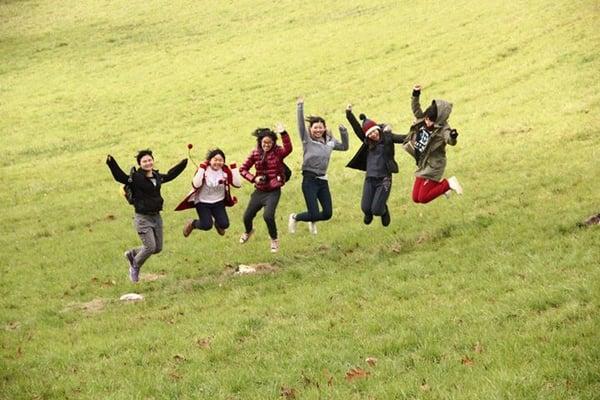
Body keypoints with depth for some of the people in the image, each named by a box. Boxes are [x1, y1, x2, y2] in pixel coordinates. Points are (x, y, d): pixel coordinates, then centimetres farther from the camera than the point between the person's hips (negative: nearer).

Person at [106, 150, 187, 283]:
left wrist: (184, 162, 34)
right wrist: (111, 163, -41)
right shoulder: (136, 178, -14)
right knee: (150, 247, -11)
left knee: (158, 248, 12)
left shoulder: (157, 177, 6)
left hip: (156, 217, 7)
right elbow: (120, 176, -27)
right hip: (143, 218, -7)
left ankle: (131, 254, 36)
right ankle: (135, 267, 17)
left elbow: (170, 175, 27)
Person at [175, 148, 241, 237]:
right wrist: (201, 169, -36)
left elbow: (237, 184, -22)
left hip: (218, 202, 3)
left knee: (224, 224, -10)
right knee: (207, 225, -18)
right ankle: (192, 223, 17)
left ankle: (217, 223, 29)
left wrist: (234, 168, -25)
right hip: (203, 202, -3)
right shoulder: (203, 169, -18)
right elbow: (196, 185, -33)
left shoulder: (226, 170, -11)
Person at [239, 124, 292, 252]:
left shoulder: (277, 152, -12)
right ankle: (248, 232, 48)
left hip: (273, 191, -4)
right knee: (247, 216, 10)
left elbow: (288, 149, -35)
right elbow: (243, 169, 4)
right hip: (259, 191, 4)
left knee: (268, 216, -24)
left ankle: (274, 240, 5)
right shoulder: (255, 153, -2)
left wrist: (283, 133, -47)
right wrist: (253, 178, -12)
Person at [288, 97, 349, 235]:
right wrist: (300, 107, -28)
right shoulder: (307, 139, -5)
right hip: (309, 180, -5)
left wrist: (344, 132, 8)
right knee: (314, 214, -11)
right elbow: (301, 124, -18)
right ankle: (294, 218, 20)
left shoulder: (329, 141, 8)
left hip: (323, 181, 5)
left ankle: (312, 221, 38)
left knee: (328, 213, 4)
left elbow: (344, 147, 22)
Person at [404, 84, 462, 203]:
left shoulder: (442, 129, -22)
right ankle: (441, 185, 29)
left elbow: (450, 141, -40)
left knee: (423, 198, -11)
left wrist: (453, 136, -63)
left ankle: (448, 183, 3)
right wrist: (416, 95, 1)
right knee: (416, 198, 12)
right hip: (422, 165, 8)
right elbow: (416, 109, 14)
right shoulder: (423, 120, -1)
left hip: (433, 166, -8)